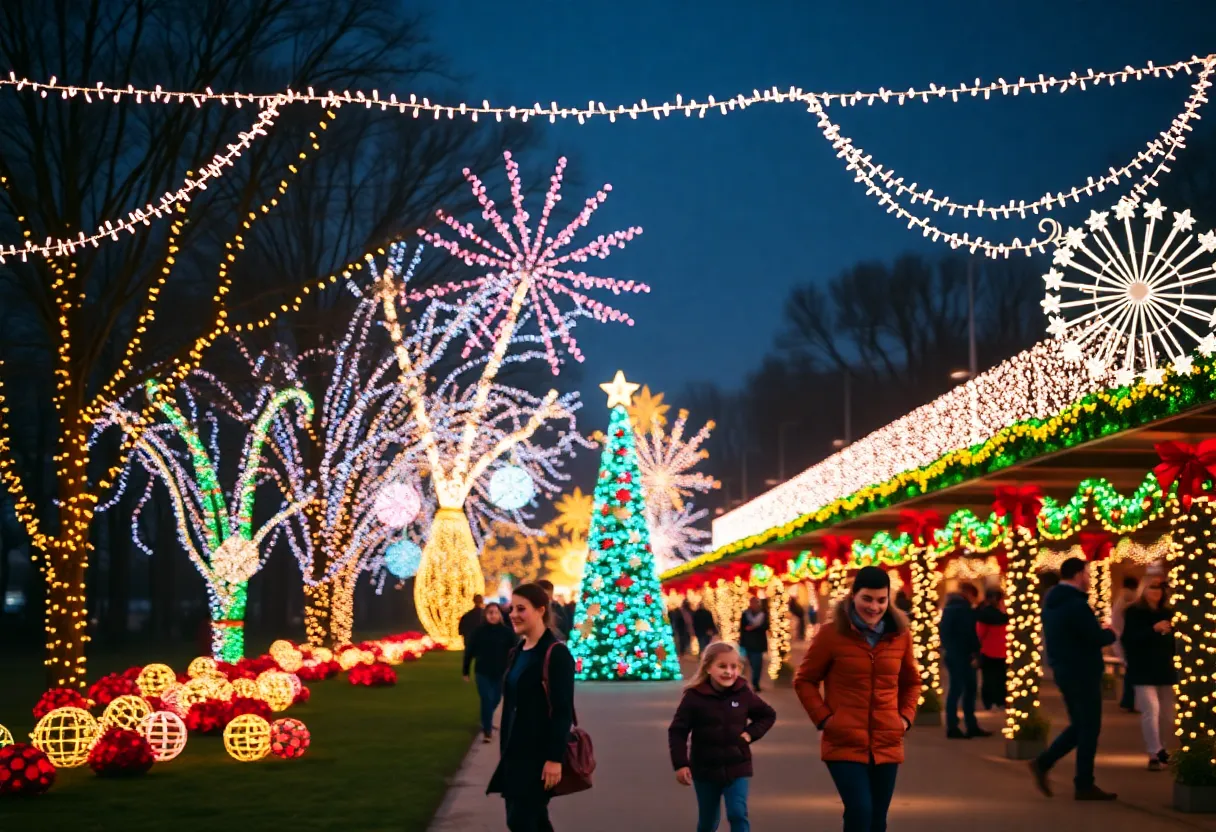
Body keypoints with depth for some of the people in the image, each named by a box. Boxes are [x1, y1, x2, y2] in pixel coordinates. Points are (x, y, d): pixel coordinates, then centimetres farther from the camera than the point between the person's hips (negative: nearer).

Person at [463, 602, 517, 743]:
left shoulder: (507, 632, -6)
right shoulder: (479, 631, -6)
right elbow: (469, 651, 0)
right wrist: (465, 671, 2)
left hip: (500, 672, 2)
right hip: (483, 672, -2)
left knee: (495, 700, 15)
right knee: (486, 700, -9)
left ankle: (487, 722, 42)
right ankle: (487, 730, 0)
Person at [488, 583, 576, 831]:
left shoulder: (556, 653, -13)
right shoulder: (516, 653, 13)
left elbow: (563, 711, -17)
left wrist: (555, 758, -21)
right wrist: (505, 751, 15)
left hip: (540, 755, -8)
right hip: (516, 753, 8)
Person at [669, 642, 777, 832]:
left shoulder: (743, 694, -6)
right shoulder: (694, 696, -13)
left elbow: (768, 715, 9)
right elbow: (677, 731, -9)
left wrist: (750, 733, -6)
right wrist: (680, 764, -15)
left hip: (737, 767, 0)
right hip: (706, 769, 0)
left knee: (738, 814, -12)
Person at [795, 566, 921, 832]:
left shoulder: (900, 635, 3)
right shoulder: (831, 633, -7)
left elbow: (911, 682, 19)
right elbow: (804, 680, 2)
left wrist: (906, 717, 6)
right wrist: (823, 718, -7)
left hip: (887, 745, 4)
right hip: (844, 744, -4)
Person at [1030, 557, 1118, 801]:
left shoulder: (1051, 602, 10)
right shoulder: (1076, 604, -19)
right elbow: (1098, 638, -20)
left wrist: (1102, 633, 9)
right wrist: (1111, 633, 2)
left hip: (1063, 670, 9)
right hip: (1082, 673, -9)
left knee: (1079, 725, 17)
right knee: (1089, 728, 0)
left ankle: (1043, 763, 9)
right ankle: (1084, 785, 4)